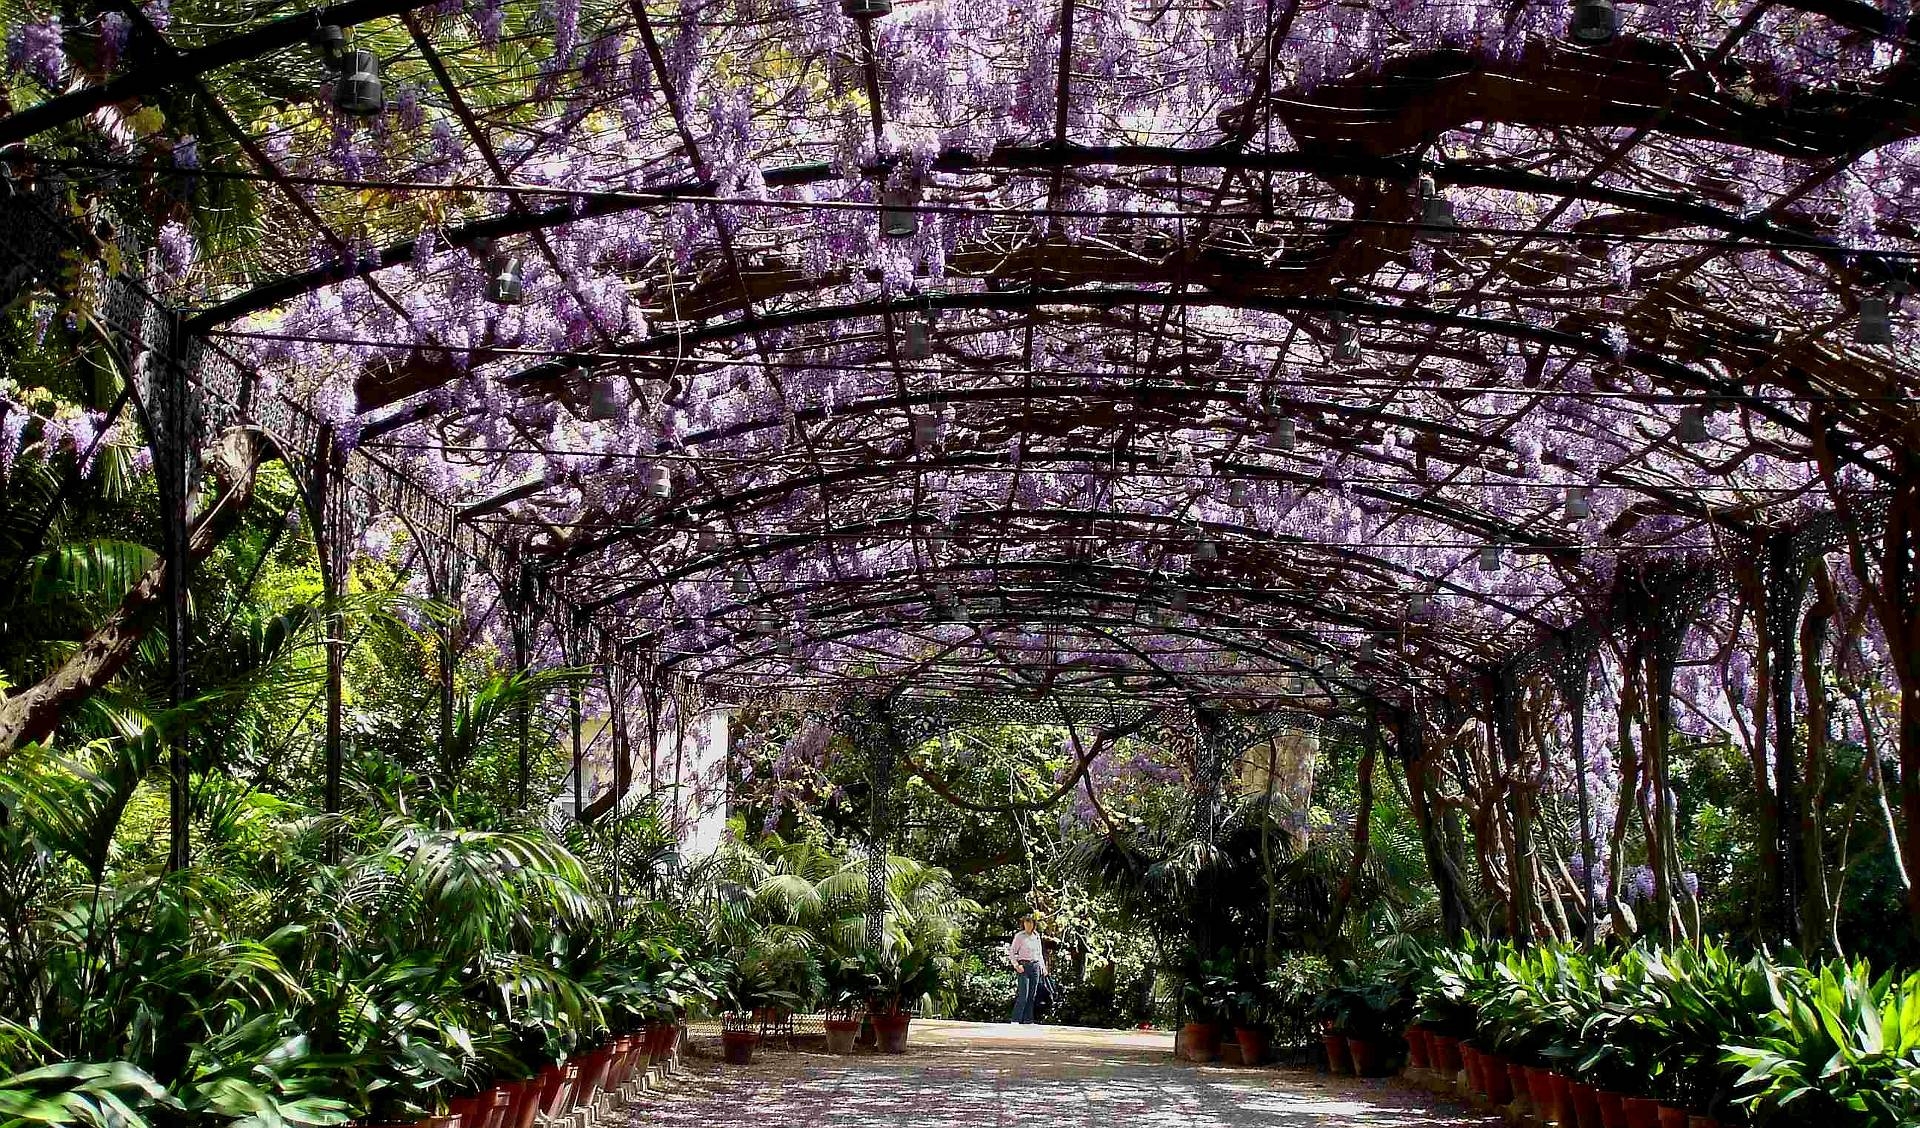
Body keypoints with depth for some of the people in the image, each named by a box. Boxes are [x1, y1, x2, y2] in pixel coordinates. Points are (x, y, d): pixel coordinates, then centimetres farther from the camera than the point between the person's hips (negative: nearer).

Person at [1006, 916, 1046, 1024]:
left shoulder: (1037, 936, 13)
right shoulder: (1019, 936, -2)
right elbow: (1011, 952, -3)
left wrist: (1043, 966, 13)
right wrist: (1016, 965, -14)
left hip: (1035, 966, 5)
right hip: (1024, 966, -5)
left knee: (1032, 996, 5)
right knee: (1023, 996, -12)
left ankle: (1028, 1020, 10)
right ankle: (1016, 1020, -9)